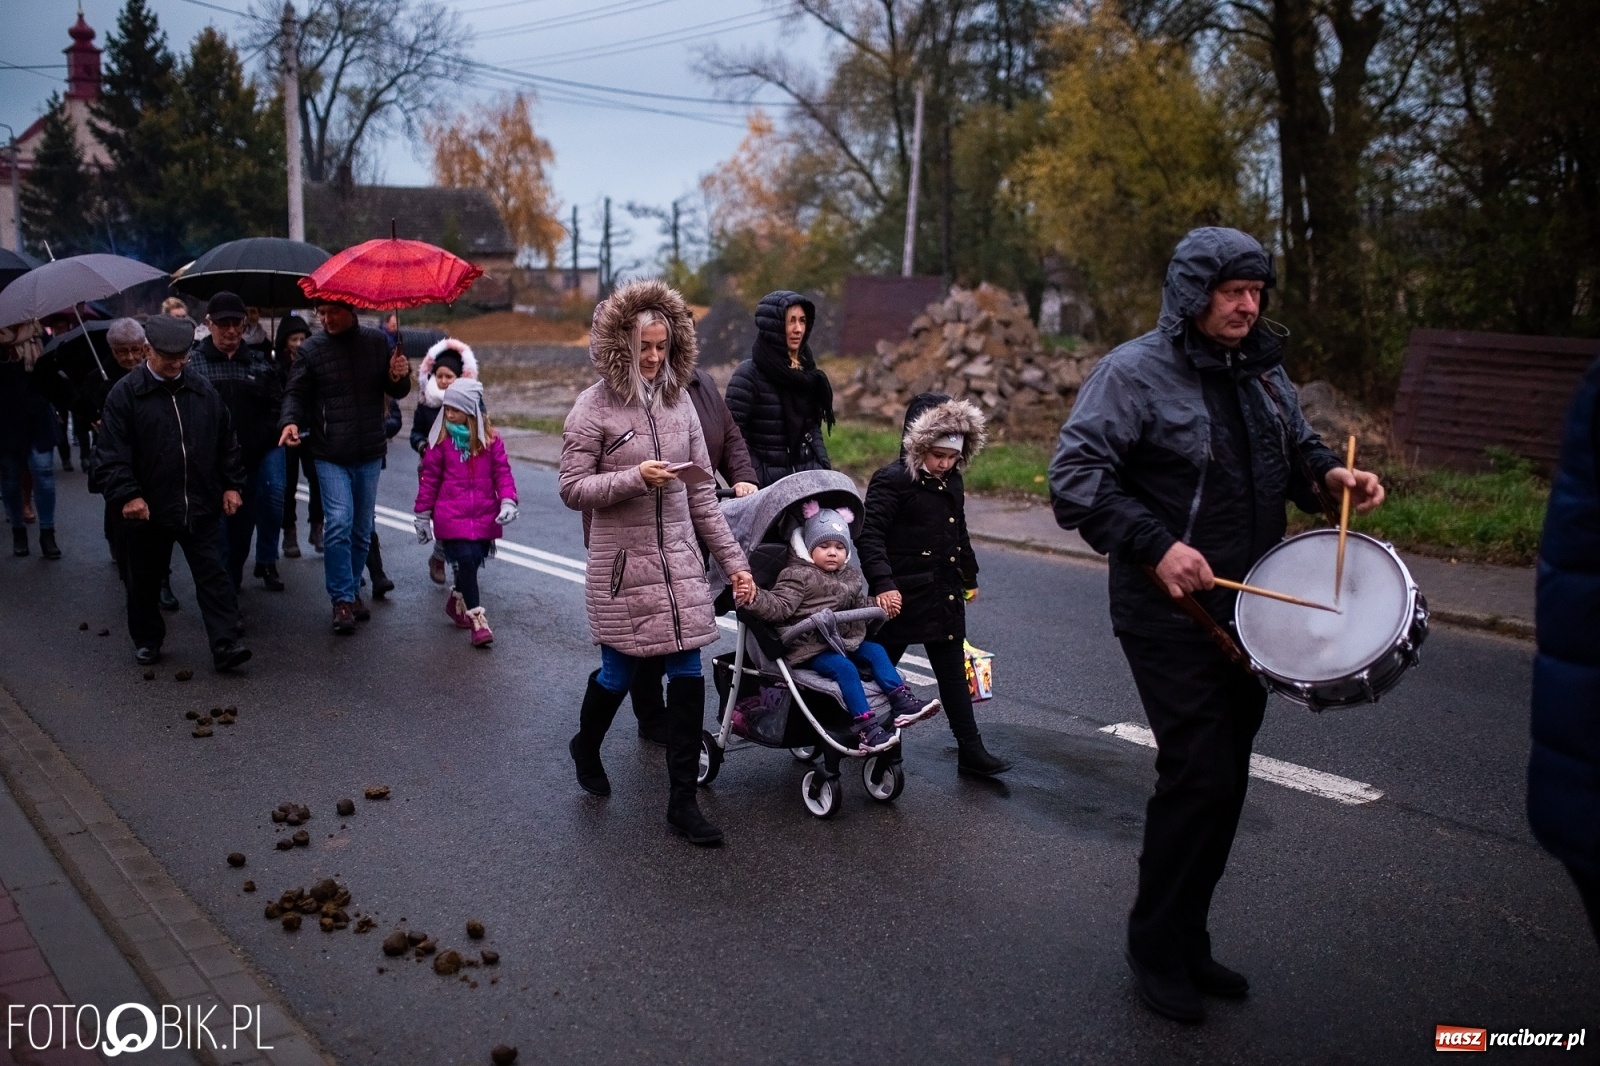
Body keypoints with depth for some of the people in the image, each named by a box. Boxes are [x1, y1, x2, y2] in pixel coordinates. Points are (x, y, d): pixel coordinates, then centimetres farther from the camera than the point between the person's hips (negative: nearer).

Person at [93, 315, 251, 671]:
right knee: (145, 580, 13)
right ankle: (146, 641, 30)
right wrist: (126, 494, -19)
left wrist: (232, 484, 6)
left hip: (201, 507, 2)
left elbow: (227, 442, 12)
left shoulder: (203, 389, 6)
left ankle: (225, 644, 0)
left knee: (213, 575, -1)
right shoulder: (125, 394, -5)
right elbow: (111, 453, -9)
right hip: (147, 508, -2)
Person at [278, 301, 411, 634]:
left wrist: (399, 376, -12)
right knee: (339, 523, -13)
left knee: (362, 528, 12)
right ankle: (342, 599, -4)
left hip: (369, 453, 3)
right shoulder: (311, 350, -4)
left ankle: (352, 590, 28)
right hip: (330, 455, -3)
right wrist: (291, 421, -22)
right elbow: (295, 392, -2)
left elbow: (397, 392, 10)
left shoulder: (376, 342, 3)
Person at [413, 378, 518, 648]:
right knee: (466, 561, -12)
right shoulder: (441, 440, -1)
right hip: (451, 517, -2)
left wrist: (508, 502, -12)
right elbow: (429, 478, 3)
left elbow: (502, 472, 3)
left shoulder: (491, 440, 2)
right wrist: (423, 514, 5)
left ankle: (457, 601, 39)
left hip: (483, 516, 2)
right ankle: (477, 620, -4)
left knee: (473, 562, 10)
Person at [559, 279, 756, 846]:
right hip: (623, 564, -4)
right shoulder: (594, 408, -6)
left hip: (680, 560, 4)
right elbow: (573, 489, -8)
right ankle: (585, 747, 42)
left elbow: (702, 491, 8)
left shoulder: (679, 402, 6)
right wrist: (635, 478, -22)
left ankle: (683, 800, 13)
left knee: (688, 677, 2)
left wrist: (734, 560, 6)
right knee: (619, 673, 8)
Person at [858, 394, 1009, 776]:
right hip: (901, 596, -7)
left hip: (944, 596, 7)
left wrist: (969, 576, 29)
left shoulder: (951, 481, 10)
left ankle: (971, 751, 11)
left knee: (954, 673, 8)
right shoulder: (892, 481, -14)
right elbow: (870, 535, -21)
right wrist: (883, 583, -31)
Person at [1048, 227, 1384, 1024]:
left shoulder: (1262, 370, 11)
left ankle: (1185, 940, 28)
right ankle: (1156, 949, 11)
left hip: (1246, 612, 7)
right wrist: (1154, 545, -26)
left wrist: (1328, 474, 0)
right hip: (1171, 614, -7)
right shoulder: (1134, 372, -11)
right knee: (1199, 776, -9)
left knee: (1224, 782, 12)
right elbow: (1075, 475, -17)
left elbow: (1297, 450, 23)